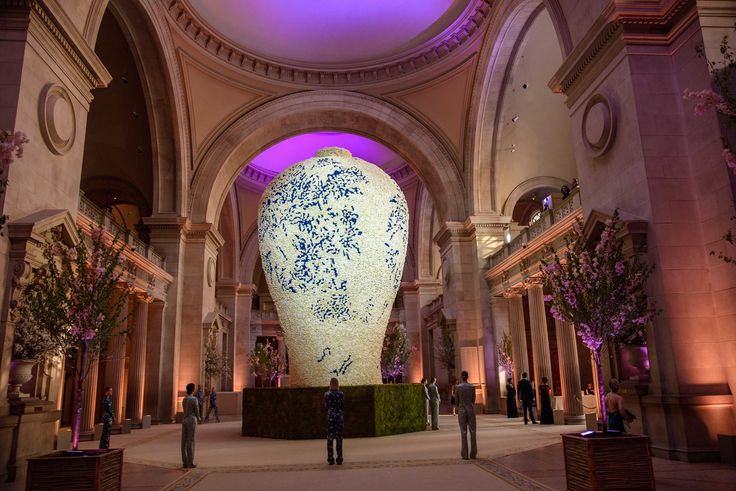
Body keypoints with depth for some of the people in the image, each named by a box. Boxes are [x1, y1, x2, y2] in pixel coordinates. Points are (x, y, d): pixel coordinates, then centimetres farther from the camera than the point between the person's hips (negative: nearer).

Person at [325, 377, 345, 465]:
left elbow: (326, 406, 4)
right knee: (339, 438, 6)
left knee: (330, 438, 6)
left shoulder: (327, 394, -5)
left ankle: (330, 459, 6)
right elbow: (343, 405, 5)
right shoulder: (341, 394, -4)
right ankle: (339, 459, 6)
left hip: (330, 417, 0)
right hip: (339, 417, 0)